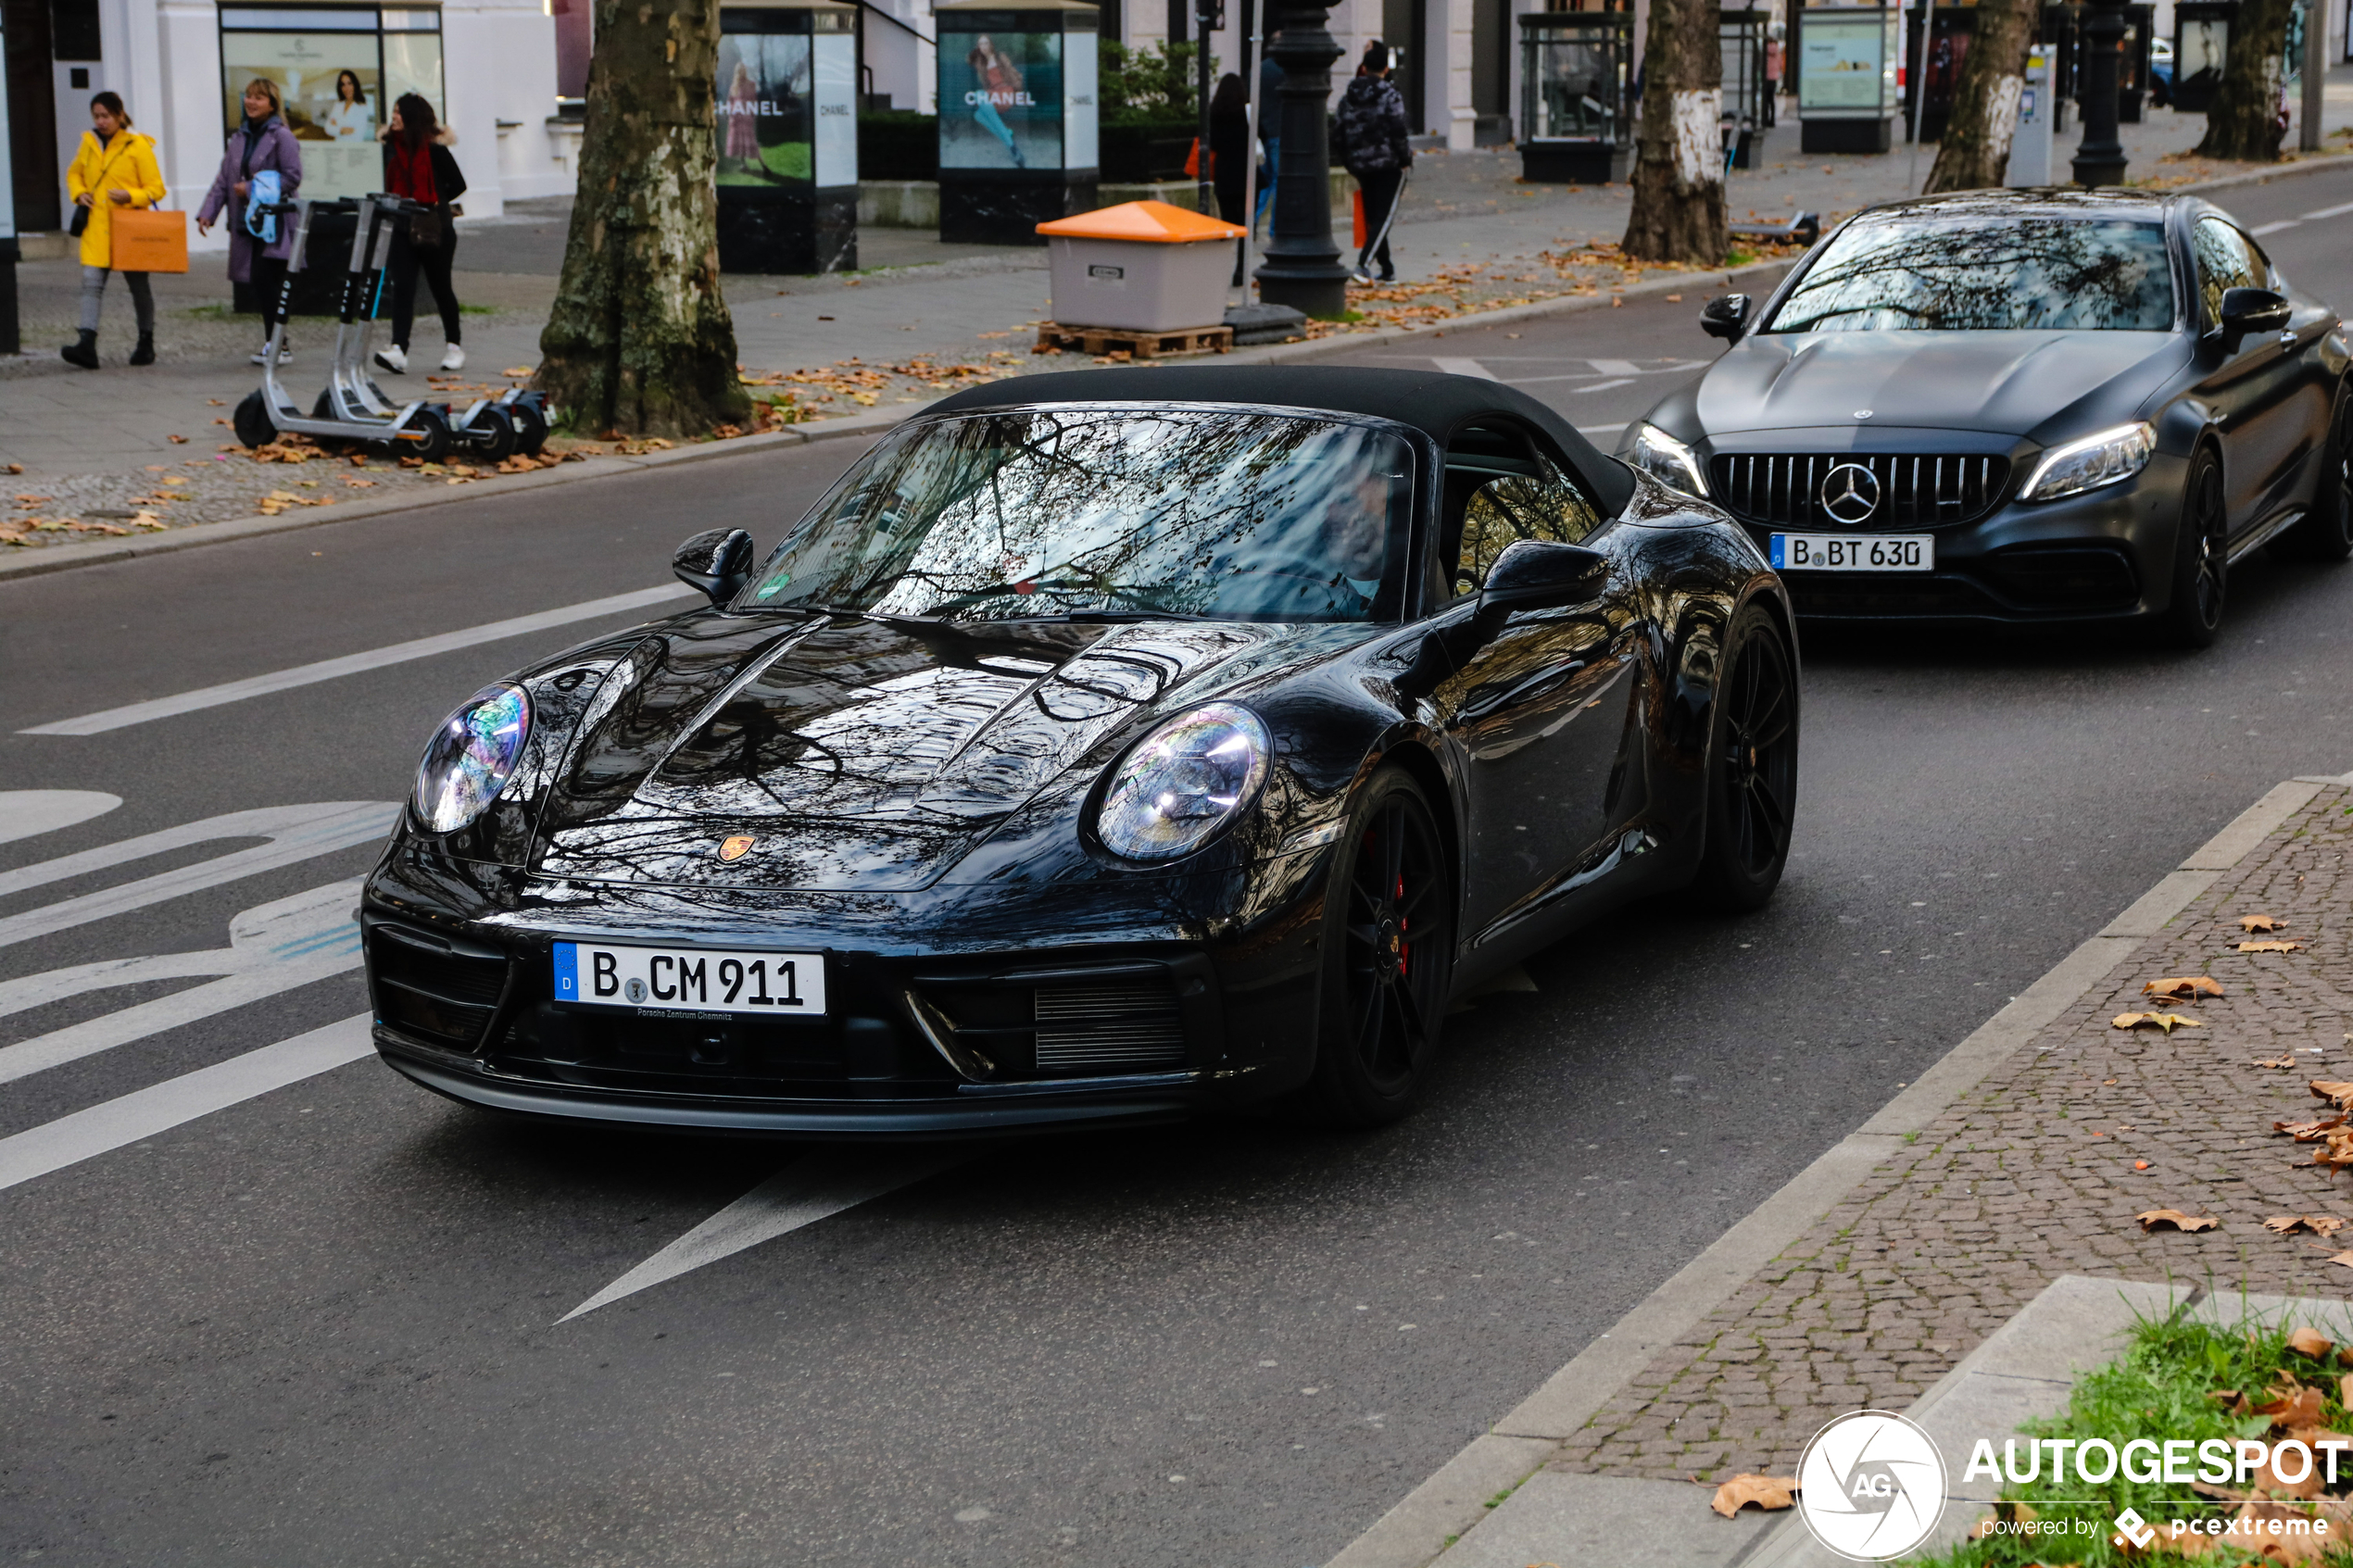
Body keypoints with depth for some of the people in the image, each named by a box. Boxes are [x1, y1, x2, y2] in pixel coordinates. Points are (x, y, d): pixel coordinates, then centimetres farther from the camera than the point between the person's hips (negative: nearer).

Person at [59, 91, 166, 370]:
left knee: (139, 287, 9)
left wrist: (131, 196, -21)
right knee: (91, 283, -12)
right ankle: (87, 344, -21)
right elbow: (74, 173, 25)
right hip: (96, 228, 3)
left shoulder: (138, 146, -5)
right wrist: (79, 193, 4)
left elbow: (156, 188, -3)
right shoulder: (88, 143, 8)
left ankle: (146, 344, 24)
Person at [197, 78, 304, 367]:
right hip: (247, 222, 6)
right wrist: (207, 212, 4)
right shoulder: (239, 138, 16)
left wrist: (253, 189, -14)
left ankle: (277, 345, -5)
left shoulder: (282, 137, -6)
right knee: (260, 282, 6)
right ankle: (274, 343, 14)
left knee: (266, 280, -11)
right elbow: (223, 179, 15)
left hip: (274, 222, -6)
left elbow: (292, 177, -13)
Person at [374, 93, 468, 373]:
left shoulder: (435, 148, -7)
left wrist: (430, 204, -4)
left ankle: (454, 347, 24)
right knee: (402, 286, -9)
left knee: (441, 286, 8)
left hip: (434, 228, -4)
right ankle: (398, 350, -20)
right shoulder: (393, 146, 8)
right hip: (402, 227, 4)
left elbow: (458, 185, -1)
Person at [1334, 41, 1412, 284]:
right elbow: (1398, 130, -14)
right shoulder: (1390, 95, -10)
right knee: (1383, 216, -4)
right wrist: (1406, 159, -2)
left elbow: (1341, 131, 8)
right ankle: (1364, 262, -21)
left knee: (1372, 216, 13)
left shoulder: (1348, 96, 5)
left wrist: (1349, 161, 16)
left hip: (1361, 164, 5)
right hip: (1389, 164, -5)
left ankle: (1387, 269, 18)